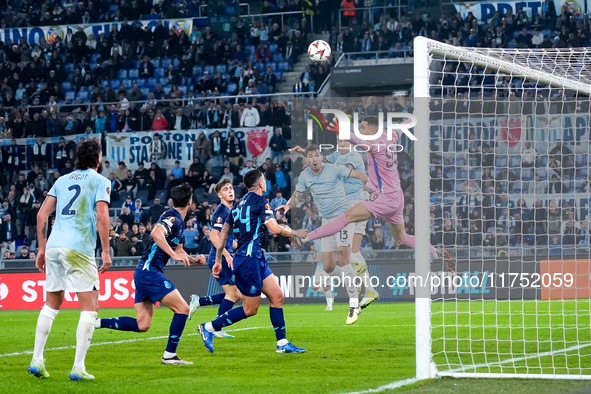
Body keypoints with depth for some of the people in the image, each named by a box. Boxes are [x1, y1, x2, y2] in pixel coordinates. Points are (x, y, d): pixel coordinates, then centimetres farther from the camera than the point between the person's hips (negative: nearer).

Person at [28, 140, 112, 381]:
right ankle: (78, 368, -9)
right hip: (79, 249, -6)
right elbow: (102, 216, -10)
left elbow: (42, 214, 13)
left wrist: (42, 249, 17)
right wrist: (106, 251, -6)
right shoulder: (101, 181, 4)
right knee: (90, 307, -1)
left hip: (54, 246, 6)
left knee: (51, 305, 18)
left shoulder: (62, 180, 19)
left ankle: (36, 360, 15)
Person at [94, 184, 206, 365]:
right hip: (150, 271, -10)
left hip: (144, 273, 10)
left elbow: (178, 250, 30)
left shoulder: (178, 221, 20)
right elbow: (156, 233, -31)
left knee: (142, 325, 6)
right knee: (182, 309, -8)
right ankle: (169, 355, -4)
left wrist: (193, 260, 13)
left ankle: (97, 322, 5)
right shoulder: (173, 218, -11)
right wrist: (174, 255, -31)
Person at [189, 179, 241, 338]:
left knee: (235, 295, 11)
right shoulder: (222, 211, -13)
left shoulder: (230, 211, 17)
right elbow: (214, 236, -22)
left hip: (223, 258, 9)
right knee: (232, 293, -9)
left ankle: (198, 301, 15)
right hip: (220, 258, -9)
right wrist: (227, 255, -26)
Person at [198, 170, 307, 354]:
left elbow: (223, 233, 17)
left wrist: (218, 260, 21)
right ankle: (209, 328, 1)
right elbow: (274, 229, -19)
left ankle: (282, 343, 10)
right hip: (249, 259, -10)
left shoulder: (239, 204, 16)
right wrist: (295, 233, -2)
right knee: (250, 309, -4)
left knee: (277, 296, 9)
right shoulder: (260, 202, -10)